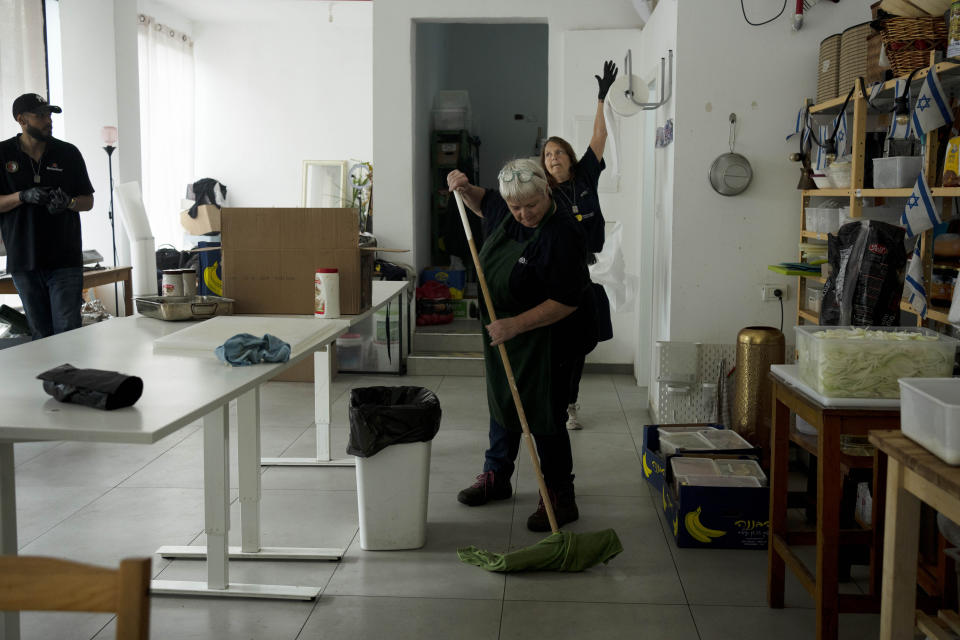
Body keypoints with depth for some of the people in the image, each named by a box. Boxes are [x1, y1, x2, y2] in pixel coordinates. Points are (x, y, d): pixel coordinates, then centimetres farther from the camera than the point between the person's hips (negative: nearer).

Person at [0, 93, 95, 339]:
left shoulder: (68, 153, 6)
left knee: (68, 333, -8)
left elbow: (88, 202, 10)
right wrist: (23, 196, -16)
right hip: (24, 261, 1)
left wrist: (68, 202, -12)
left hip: (65, 260, 0)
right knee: (41, 335, 8)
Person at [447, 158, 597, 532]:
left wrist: (516, 324, -30)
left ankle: (561, 498, 10)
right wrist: (465, 189, 1)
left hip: (546, 339, -8)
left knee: (543, 416, -3)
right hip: (504, 331, 8)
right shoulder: (507, 213, -3)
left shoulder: (562, 235, -26)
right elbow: (483, 204, 22)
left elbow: (566, 302, -28)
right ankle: (495, 477, 37)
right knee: (502, 403, 19)